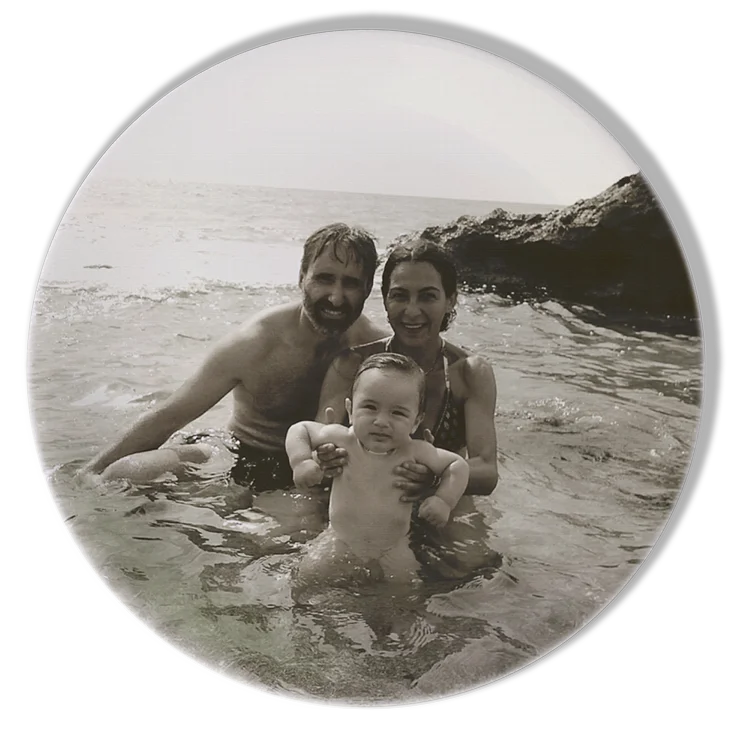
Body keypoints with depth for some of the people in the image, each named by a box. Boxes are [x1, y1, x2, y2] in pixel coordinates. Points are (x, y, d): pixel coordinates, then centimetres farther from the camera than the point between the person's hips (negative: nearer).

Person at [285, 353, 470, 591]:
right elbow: (299, 430, 3)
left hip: (394, 548, 0)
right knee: (308, 578, -9)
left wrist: (444, 500, -13)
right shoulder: (341, 440, -14)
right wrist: (301, 461, -15)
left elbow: (458, 464, 1)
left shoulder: (414, 451, -14)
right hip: (340, 542, 1)